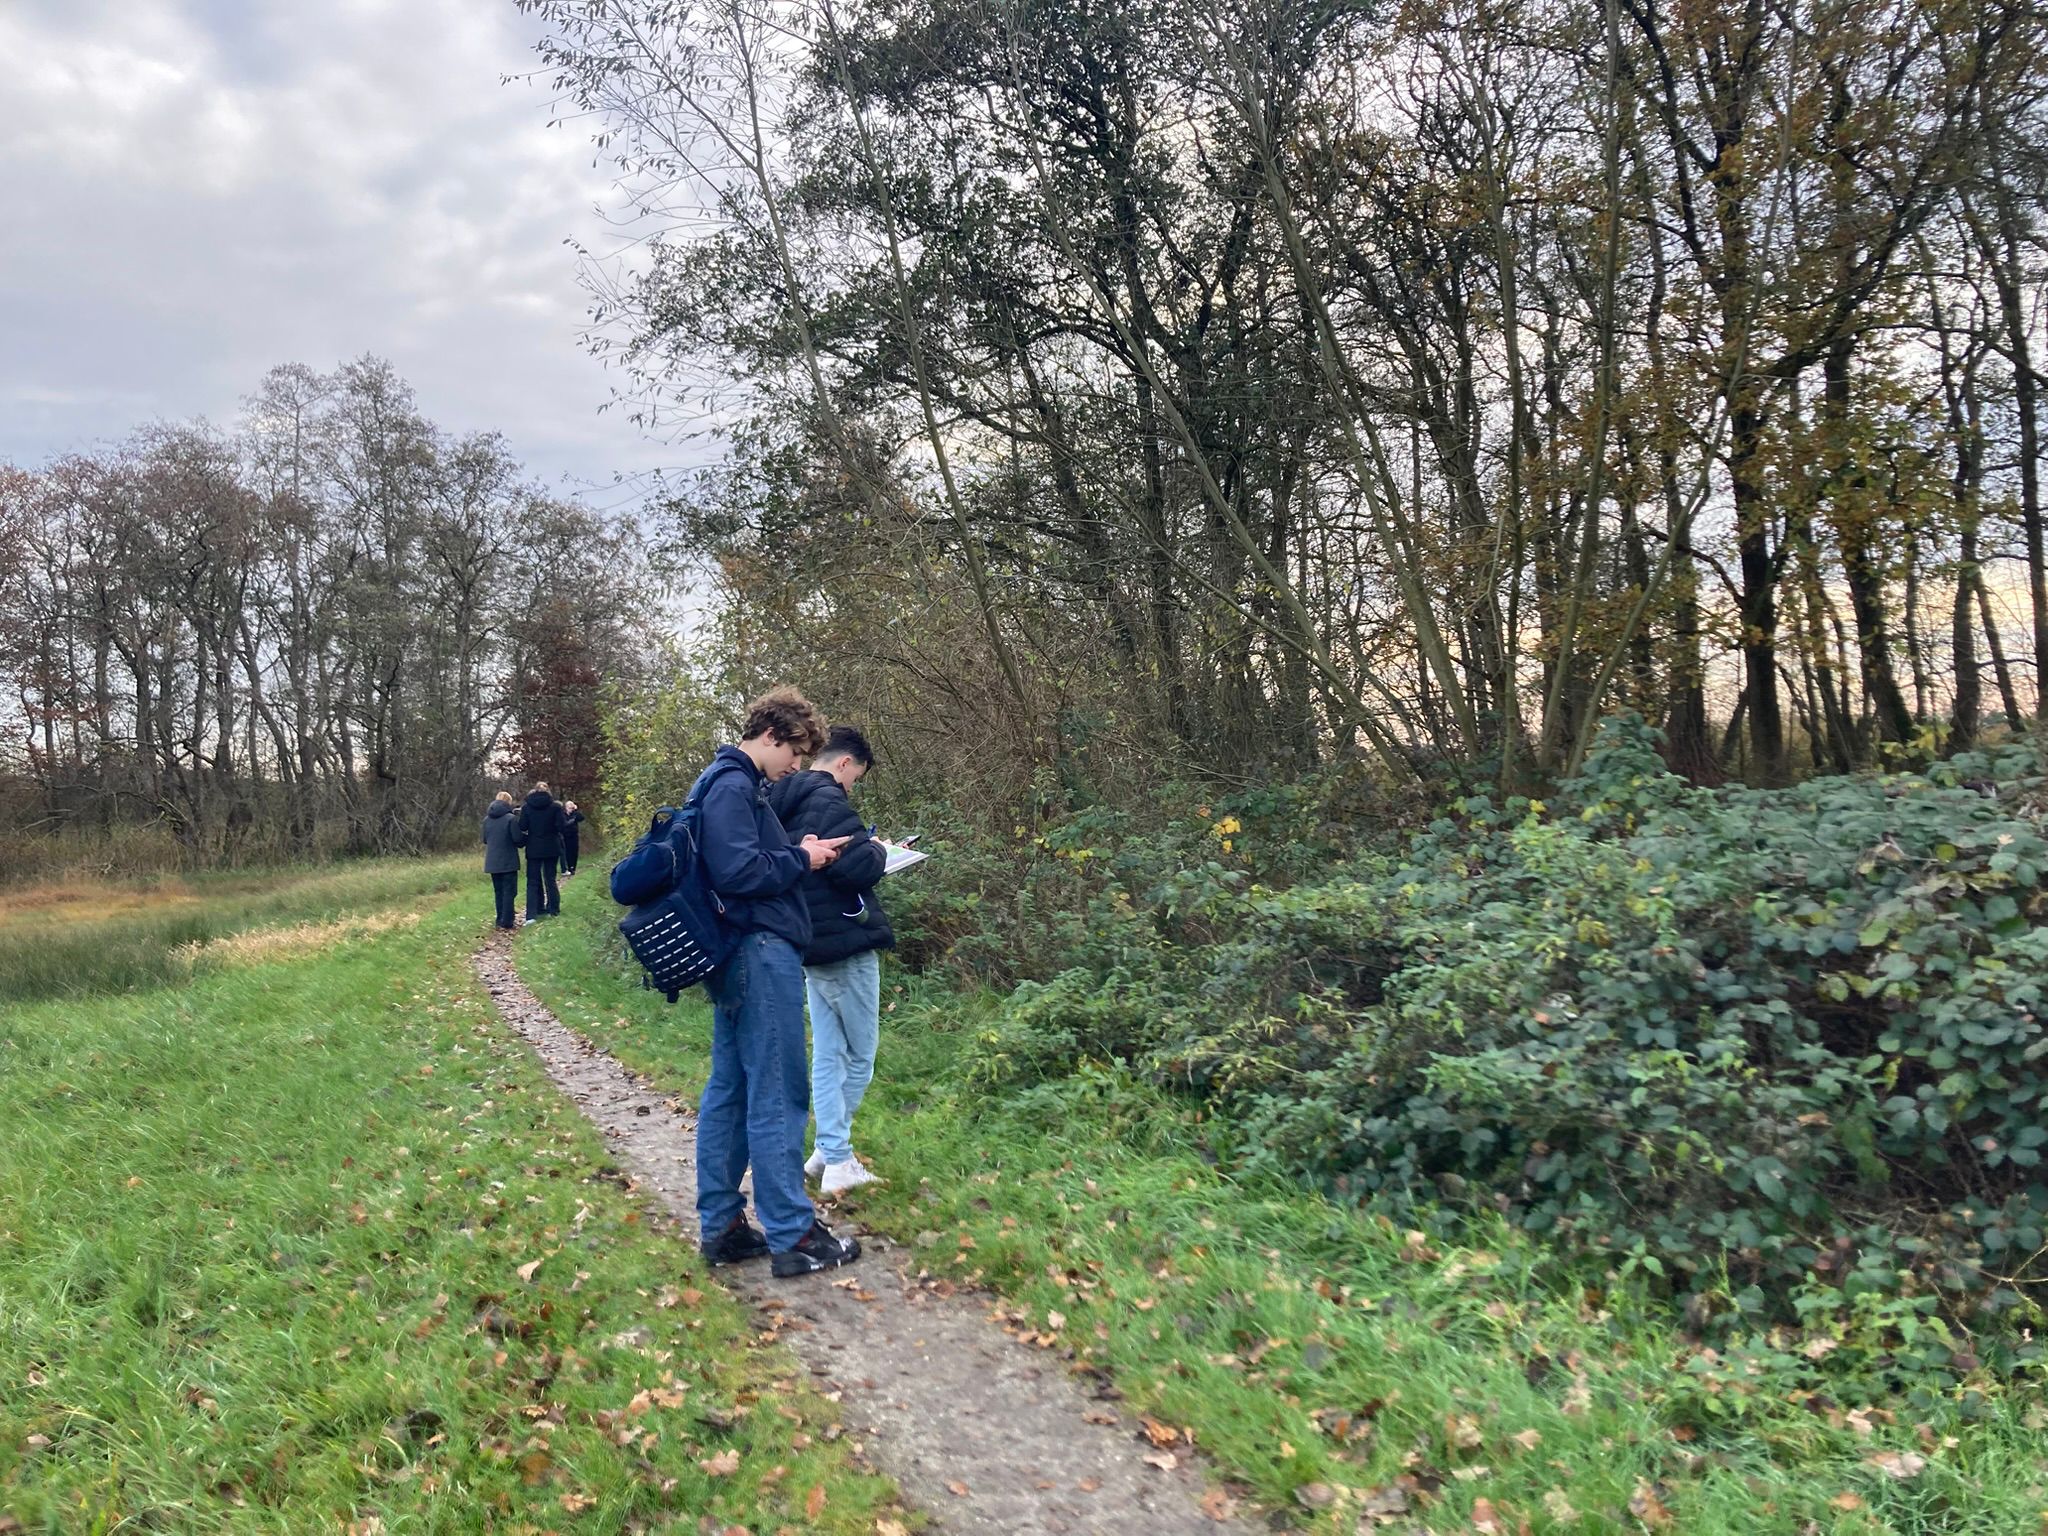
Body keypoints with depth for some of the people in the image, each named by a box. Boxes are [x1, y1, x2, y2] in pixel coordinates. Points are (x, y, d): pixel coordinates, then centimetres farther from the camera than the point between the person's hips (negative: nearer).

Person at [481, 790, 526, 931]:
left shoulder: (487, 819, 6)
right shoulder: (511, 818, -13)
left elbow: (485, 840, 15)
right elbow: (518, 840, -12)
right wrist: (526, 837, 9)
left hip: (492, 862, 5)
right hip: (508, 862, -5)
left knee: (499, 891, 14)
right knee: (509, 891, 0)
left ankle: (500, 920, 15)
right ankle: (507, 921, -4)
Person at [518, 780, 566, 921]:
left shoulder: (526, 807, -2)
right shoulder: (555, 806, -6)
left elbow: (522, 827, -5)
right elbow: (561, 827, -10)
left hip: (534, 849, 0)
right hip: (551, 848, 0)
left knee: (533, 881, 3)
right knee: (550, 879, 12)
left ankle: (531, 914, -7)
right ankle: (553, 909, 15)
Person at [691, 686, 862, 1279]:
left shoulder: (731, 782, 18)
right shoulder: (732, 785, -14)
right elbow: (737, 872, -23)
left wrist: (799, 852, 8)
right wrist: (802, 859, -10)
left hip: (742, 957, 11)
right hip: (761, 953, -11)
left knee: (729, 1091, 13)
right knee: (777, 1097, -4)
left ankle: (720, 1226, 20)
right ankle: (791, 1236, 3)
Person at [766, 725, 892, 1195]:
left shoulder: (787, 803, 12)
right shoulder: (828, 802, -18)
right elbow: (857, 868, -28)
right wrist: (877, 851, -6)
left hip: (812, 944, 9)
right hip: (846, 944, -9)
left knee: (827, 1053, 14)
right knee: (861, 1054, 3)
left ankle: (832, 1152, 18)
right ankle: (835, 1157, 6)